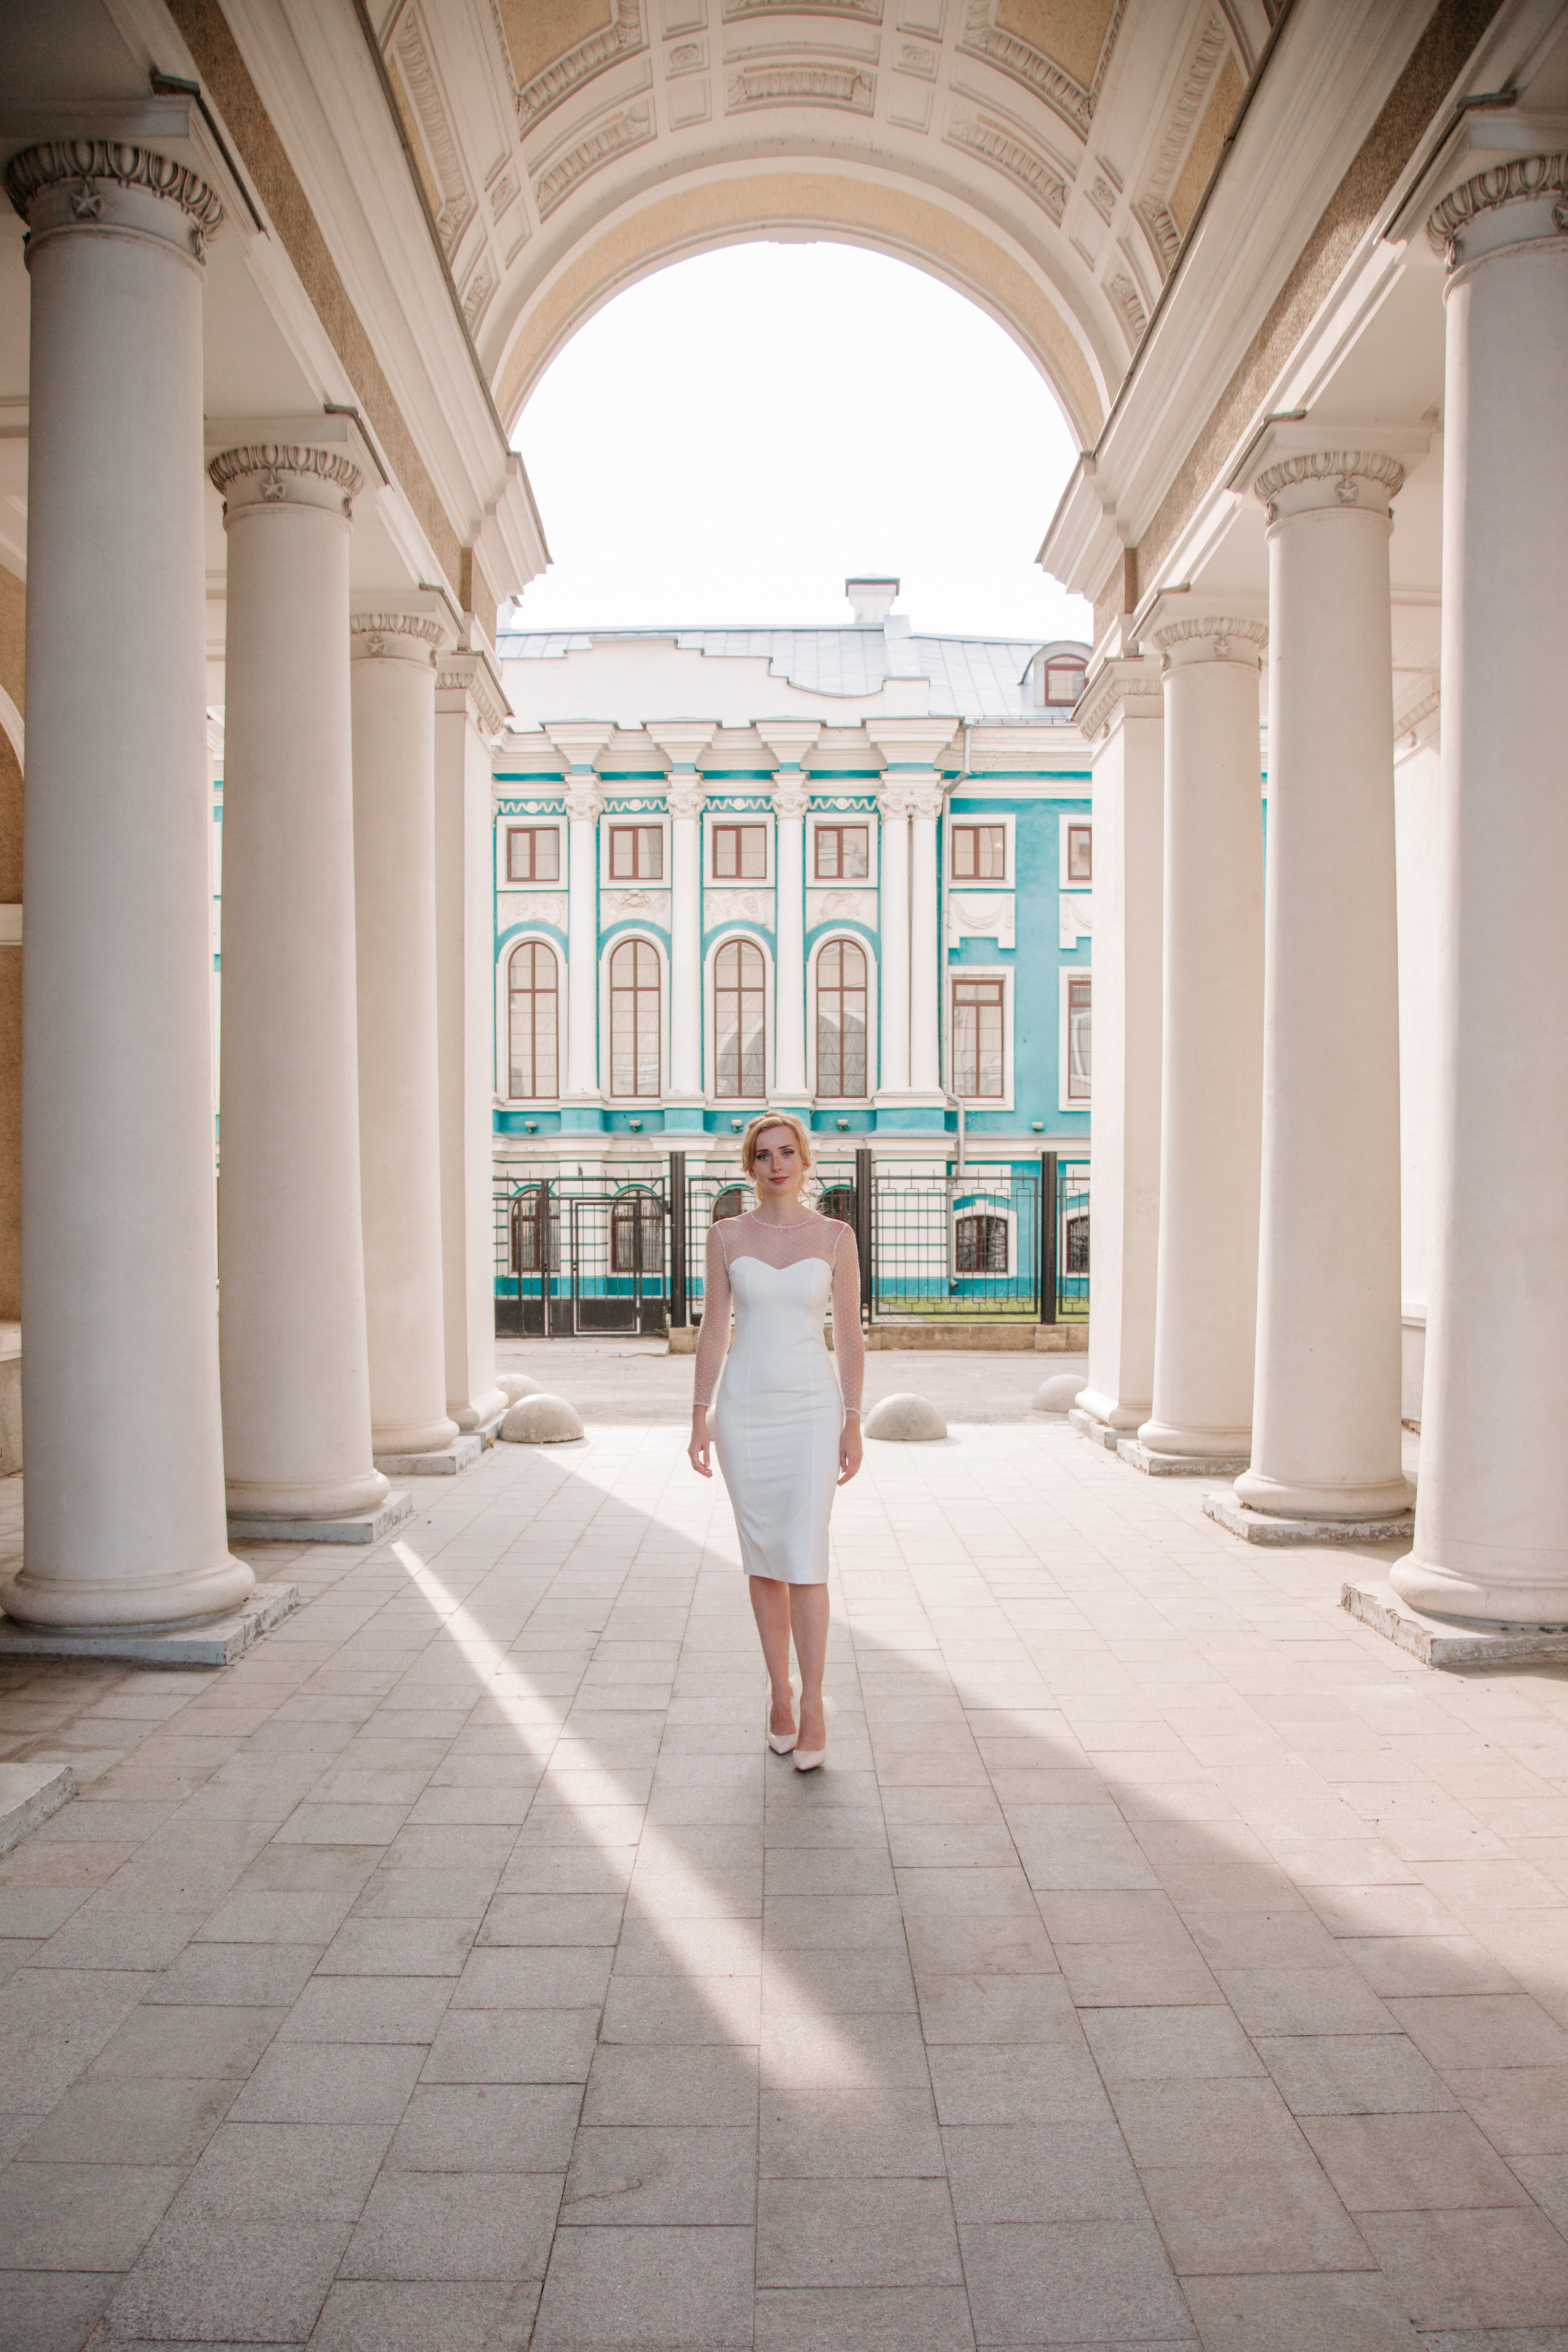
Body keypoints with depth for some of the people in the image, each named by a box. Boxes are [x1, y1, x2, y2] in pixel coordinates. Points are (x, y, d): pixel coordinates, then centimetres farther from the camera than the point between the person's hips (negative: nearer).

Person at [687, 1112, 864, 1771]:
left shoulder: (835, 1237, 0)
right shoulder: (727, 1235, 2)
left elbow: (849, 1335, 2)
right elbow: (713, 1328, 4)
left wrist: (853, 1424, -1)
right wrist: (700, 1418, 0)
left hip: (811, 1408, -1)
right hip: (745, 1411, 2)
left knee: (805, 1559, -7)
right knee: (765, 1561, 8)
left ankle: (812, 1706, 2)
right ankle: (780, 1693, 22)